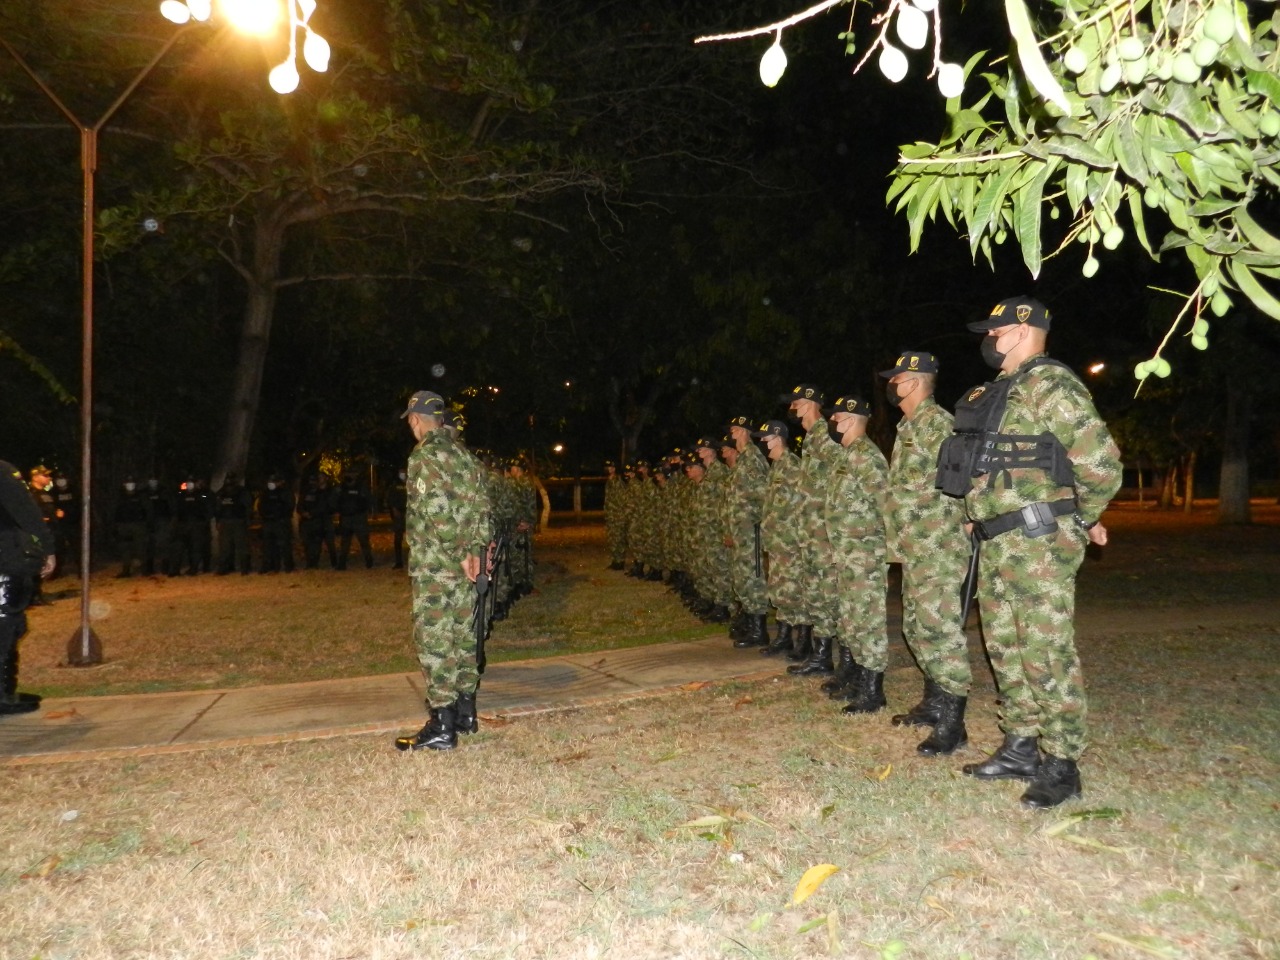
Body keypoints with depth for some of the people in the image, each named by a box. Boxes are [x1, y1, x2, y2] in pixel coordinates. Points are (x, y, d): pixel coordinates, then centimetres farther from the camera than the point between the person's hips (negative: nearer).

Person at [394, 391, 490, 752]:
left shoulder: (423, 456, -13)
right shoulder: (462, 454, 12)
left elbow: (437, 512, -22)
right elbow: (481, 505, 11)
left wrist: (459, 554, -15)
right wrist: (475, 550, 11)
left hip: (433, 564, -8)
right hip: (463, 563, 8)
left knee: (434, 639, -4)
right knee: (462, 633, 15)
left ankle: (442, 728, -1)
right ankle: (465, 707, 25)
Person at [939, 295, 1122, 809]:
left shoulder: (1049, 384, -12)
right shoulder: (999, 391, 17)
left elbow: (1101, 462, -18)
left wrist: (1083, 518, -5)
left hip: (1038, 543, -10)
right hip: (997, 544, 10)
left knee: (1046, 655, -3)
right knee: (1005, 649, 15)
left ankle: (1061, 766, 8)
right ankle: (1020, 748, 27)